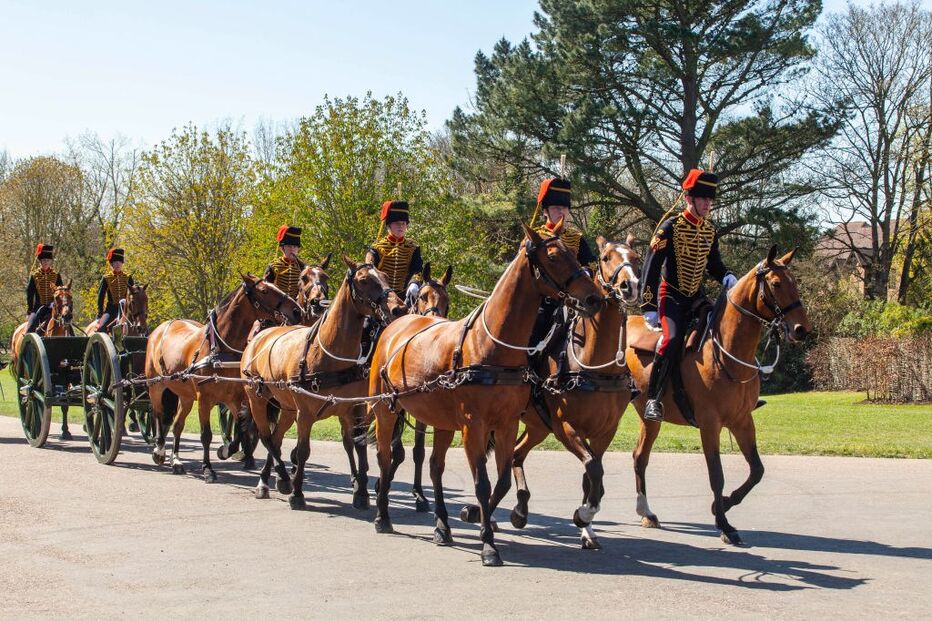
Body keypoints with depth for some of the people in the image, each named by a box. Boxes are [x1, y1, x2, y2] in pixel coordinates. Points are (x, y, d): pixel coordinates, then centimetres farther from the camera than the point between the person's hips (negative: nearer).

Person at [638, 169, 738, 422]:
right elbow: (651, 267, -14)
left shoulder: (710, 231, 8)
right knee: (673, 339, -28)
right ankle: (653, 399, -20)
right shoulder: (670, 227, -11)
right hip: (671, 296, -7)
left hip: (697, 297, 7)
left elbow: (714, 265, 19)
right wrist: (649, 308, -18)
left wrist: (727, 278, -6)